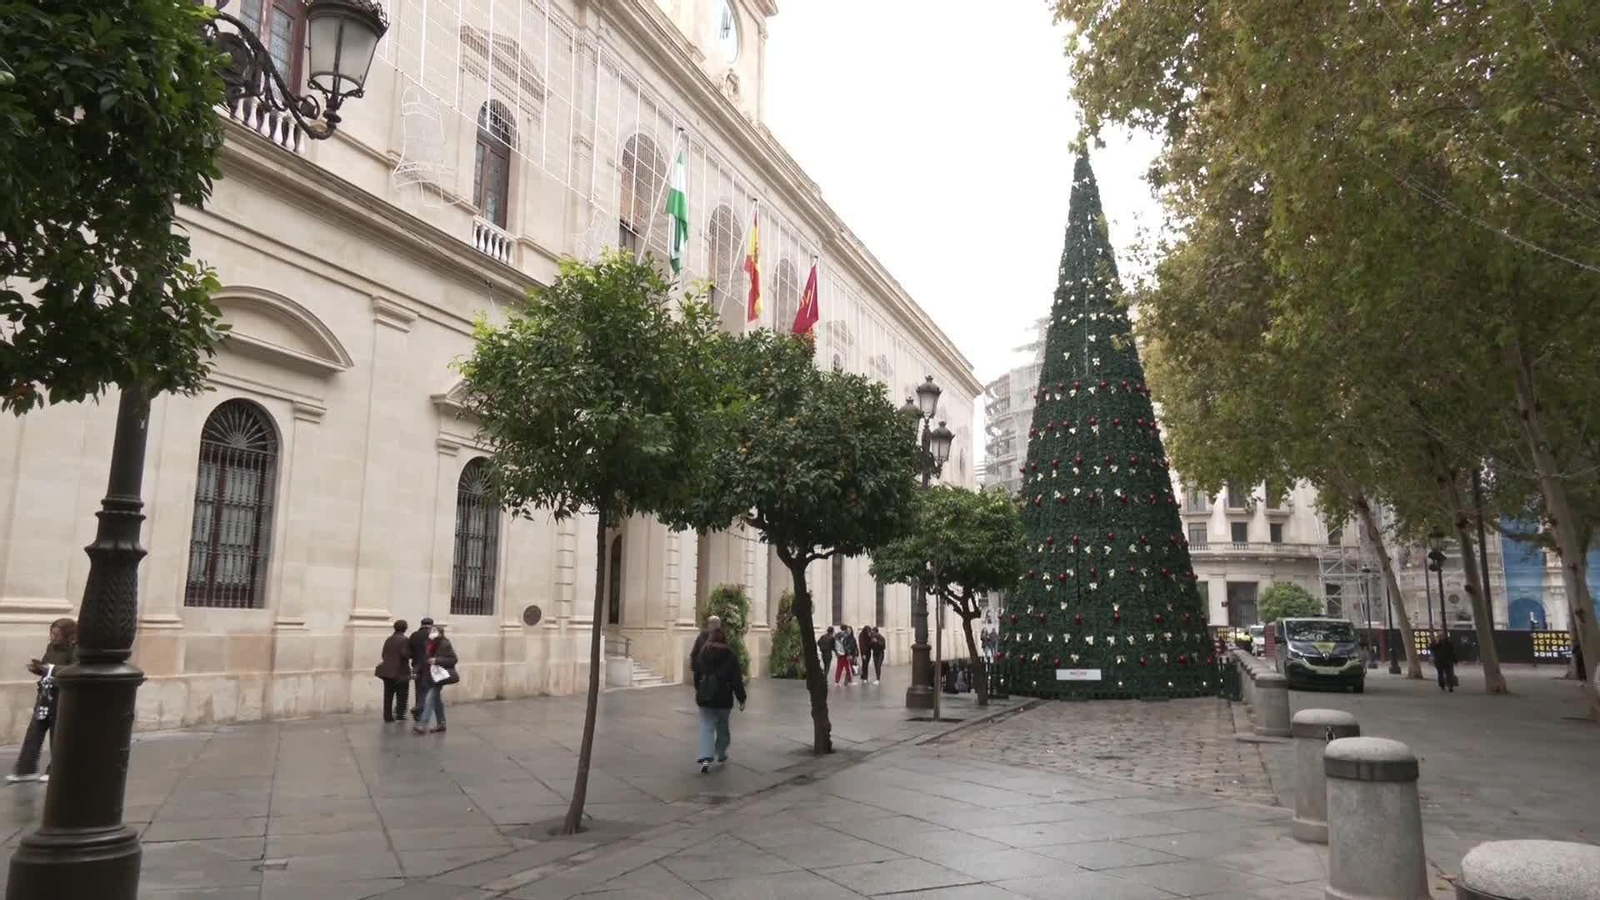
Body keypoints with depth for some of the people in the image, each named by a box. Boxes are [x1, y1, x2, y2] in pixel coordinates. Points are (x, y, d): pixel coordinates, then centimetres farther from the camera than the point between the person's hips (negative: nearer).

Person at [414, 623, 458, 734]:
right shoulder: (430, 644, 6)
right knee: (436, 699, 14)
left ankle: (422, 725, -14)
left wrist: (437, 660, -23)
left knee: (430, 699, -13)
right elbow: (425, 659, 19)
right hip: (431, 675, 8)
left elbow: (453, 660, -16)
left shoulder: (445, 644, -14)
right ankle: (440, 724, 24)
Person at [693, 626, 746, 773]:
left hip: (704, 696, 1)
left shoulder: (703, 653, 2)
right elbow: (736, 679, -8)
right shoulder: (729, 655, -7)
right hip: (723, 697, -1)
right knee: (722, 726, 17)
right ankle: (721, 754, 30)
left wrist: (698, 690, 28)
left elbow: (697, 674, 12)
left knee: (706, 726, 1)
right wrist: (741, 699, -2)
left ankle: (705, 758, -15)